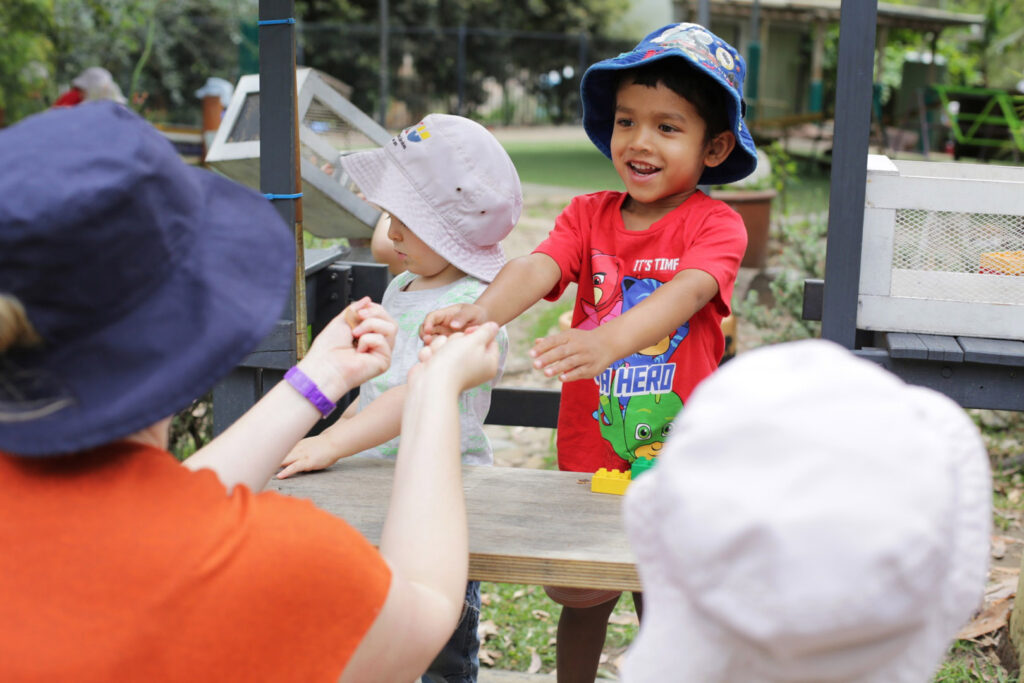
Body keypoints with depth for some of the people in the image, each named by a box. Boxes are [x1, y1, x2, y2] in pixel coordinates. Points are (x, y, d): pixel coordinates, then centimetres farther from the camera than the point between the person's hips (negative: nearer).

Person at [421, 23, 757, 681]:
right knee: (582, 597, 17)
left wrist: (609, 339, -51)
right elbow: (538, 267, -19)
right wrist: (483, 310, -42)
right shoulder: (589, 214, -2)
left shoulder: (716, 224, -11)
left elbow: (688, 290, -31)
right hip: (588, 451, 3)